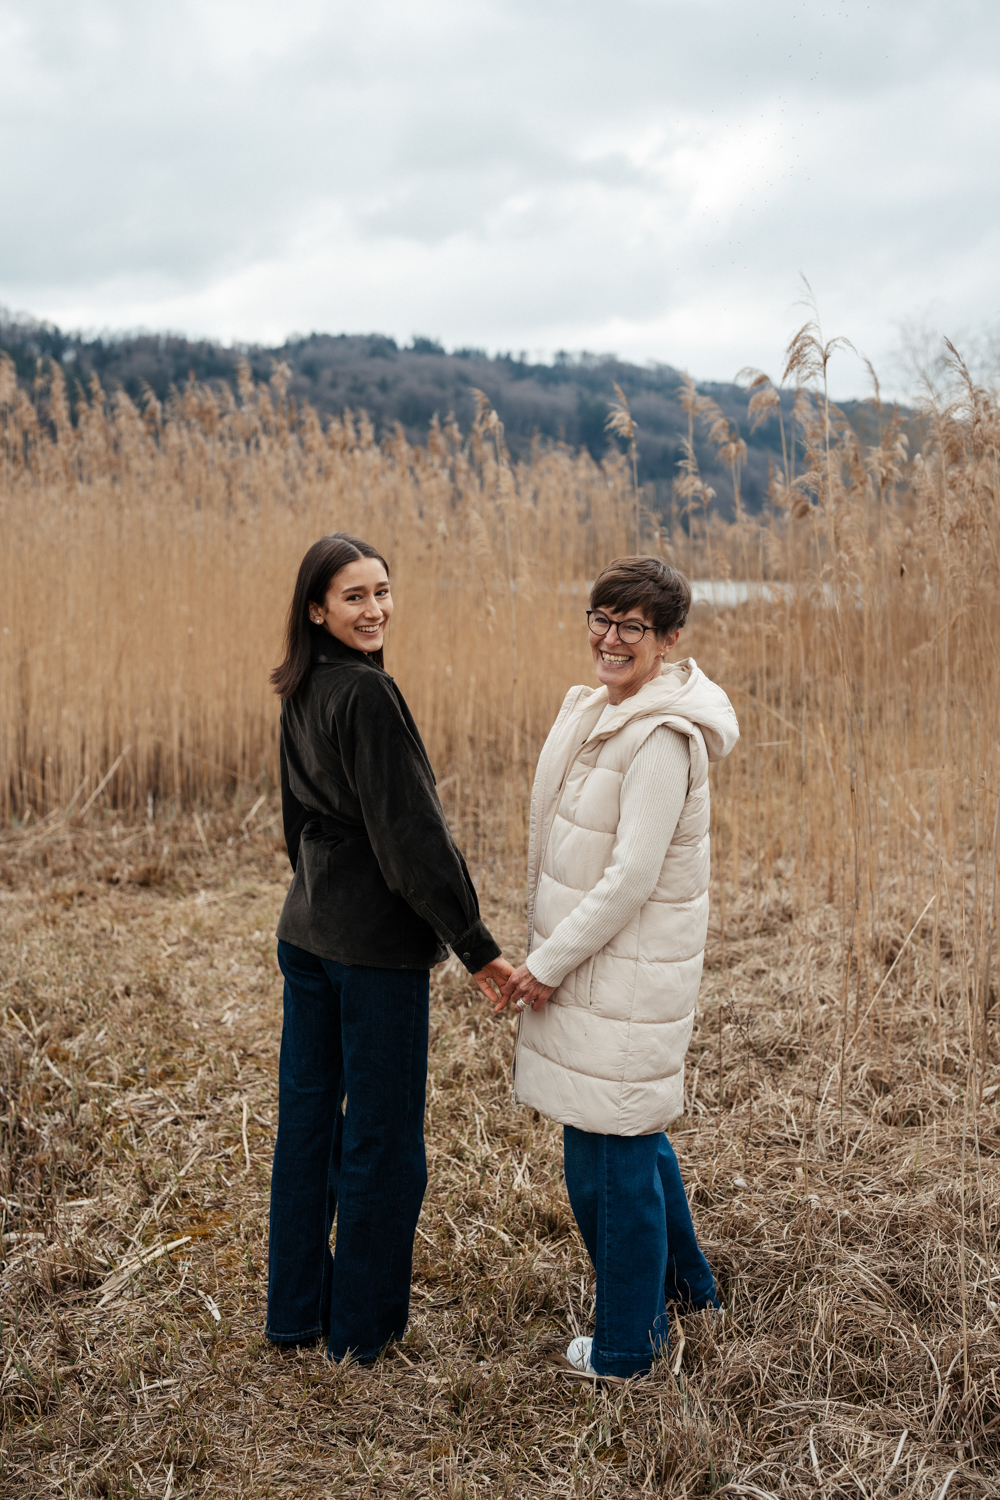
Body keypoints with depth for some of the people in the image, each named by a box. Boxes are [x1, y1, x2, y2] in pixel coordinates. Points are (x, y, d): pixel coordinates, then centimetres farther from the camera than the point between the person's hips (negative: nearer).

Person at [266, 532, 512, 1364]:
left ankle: (295, 1309, 29)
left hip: (308, 930, 9)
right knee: (381, 1136, 5)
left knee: (307, 1116, 16)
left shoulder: (302, 692, 7)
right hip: (377, 941, -9)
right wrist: (475, 944, -18)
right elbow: (408, 831, -22)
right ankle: (363, 1325, 19)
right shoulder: (367, 693, -19)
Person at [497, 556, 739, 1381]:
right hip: (597, 960, 10)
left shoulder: (662, 737, -22)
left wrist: (547, 963, -17)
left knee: (609, 1151, 3)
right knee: (633, 1132, 24)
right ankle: (684, 1282, 44)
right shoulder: (602, 711, 8)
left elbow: (632, 877, -24)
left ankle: (627, 1342, 22)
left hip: (625, 975, -10)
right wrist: (547, 955, 14)